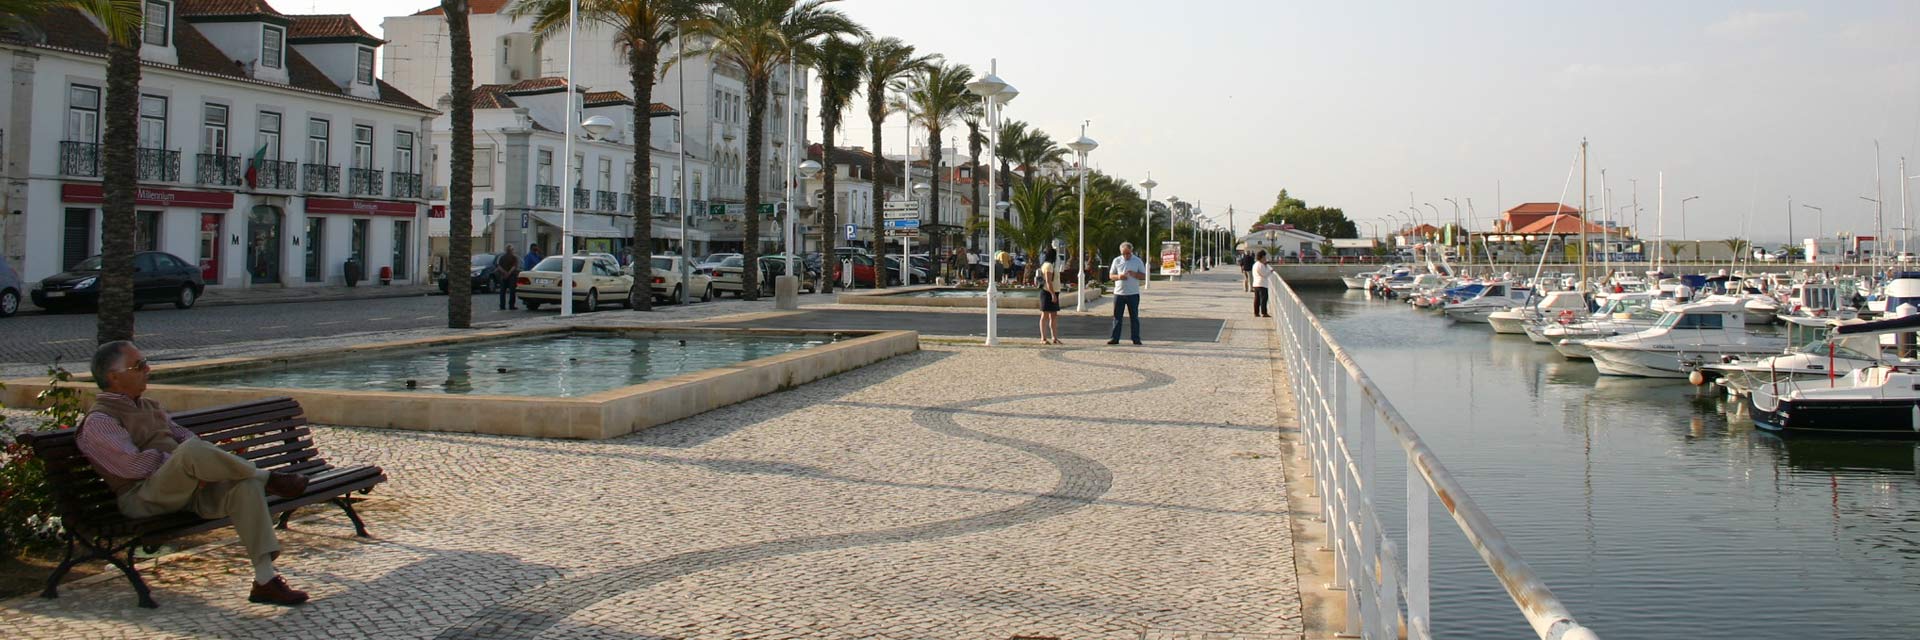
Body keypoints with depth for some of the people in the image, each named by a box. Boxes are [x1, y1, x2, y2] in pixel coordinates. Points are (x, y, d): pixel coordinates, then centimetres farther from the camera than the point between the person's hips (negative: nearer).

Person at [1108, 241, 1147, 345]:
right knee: (1117, 317, 2)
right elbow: (1110, 275, 8)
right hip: (1119, 293, 1)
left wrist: (1134, 274, -17)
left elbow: (1144, 276, 3)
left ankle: (1136, 339, 8)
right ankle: (1114, 338, 5)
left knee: (1134, 317, 3)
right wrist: (1118, 277, -13)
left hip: (1133, 294, -1)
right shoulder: (1117, 261, 6)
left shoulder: (1138, 261, 2)